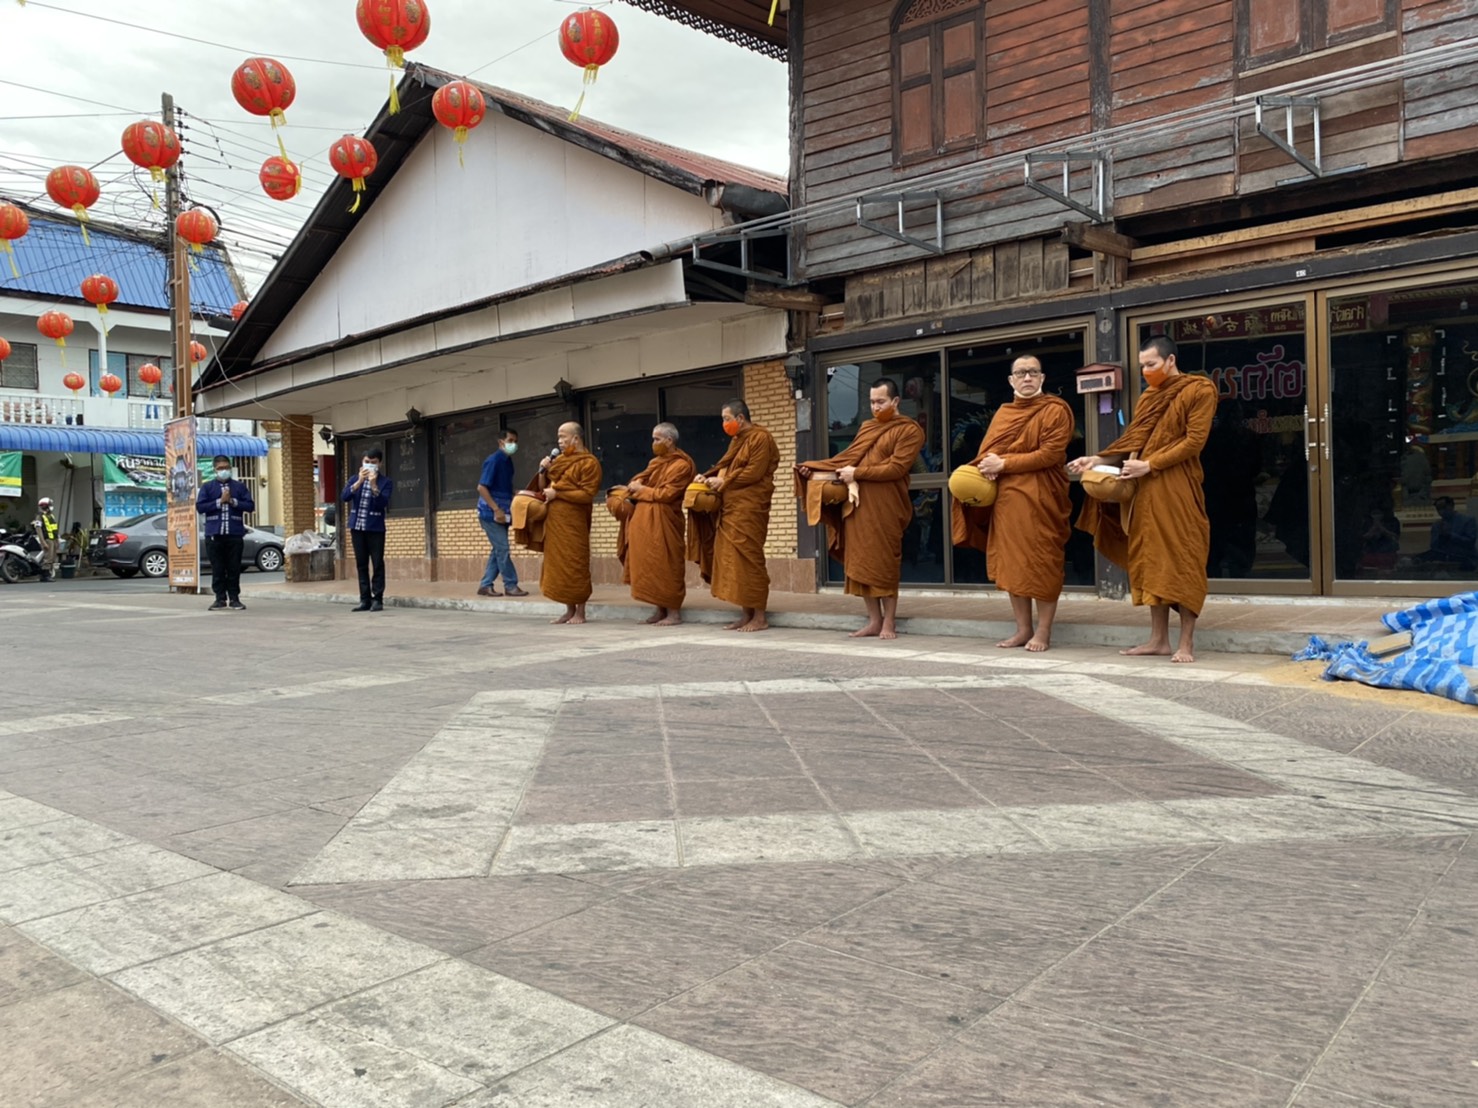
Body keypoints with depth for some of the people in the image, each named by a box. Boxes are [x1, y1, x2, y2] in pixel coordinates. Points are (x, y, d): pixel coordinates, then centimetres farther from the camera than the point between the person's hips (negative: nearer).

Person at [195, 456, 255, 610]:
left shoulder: (240, 487, 10)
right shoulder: (207, 487, 8)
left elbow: (250, 505, 2)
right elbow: (200, 507, -2)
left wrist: (233, 501, -8)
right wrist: (219, 501, -9)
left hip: (235, 534, 0)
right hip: (214, 534, 0)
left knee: (234, 568, 2)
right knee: (217, 568, 3)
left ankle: (234, 598, 9)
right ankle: (220, 598, 10)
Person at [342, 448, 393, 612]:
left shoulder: (385, 482, -1)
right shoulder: (355, 479, 9)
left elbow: (383, 503, -15)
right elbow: (344, 497, -6)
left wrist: (373, 484, -23)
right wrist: (360, 481, -16)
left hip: (375, 528, -4)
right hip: (357, 527, 4)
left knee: (377, 564, -4)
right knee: (361, 564, 6)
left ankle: (377, 600, 1)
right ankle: (365, 600, 11)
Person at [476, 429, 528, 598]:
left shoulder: (508, 461, 12)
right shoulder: (494, 460, -13)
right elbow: (481, 487, -19)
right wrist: (496, 510, -21)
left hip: (501, 513, 9)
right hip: (491, 513, -9)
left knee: (498, 550, 9)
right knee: (503, 549, -5)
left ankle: (485, 585, 15)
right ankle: (511, 585, 1)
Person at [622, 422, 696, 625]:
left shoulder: (681, 465, -9)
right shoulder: (656, 462, 19)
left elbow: (666, 494, -15)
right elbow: (641, 479, 17)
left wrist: (640, 490, -6)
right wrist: (635, 483, -7)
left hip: (662, 521, -8)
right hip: (645, 520, 9)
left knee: (665, 566, -7)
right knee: (651, 566, 8)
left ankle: (674, 613, -2)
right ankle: (660, 610, 14)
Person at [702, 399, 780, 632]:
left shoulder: (761, 438, -8)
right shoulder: (737, 440, 20)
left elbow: (753, 473, -16)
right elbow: (725, 465, 19)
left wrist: (724, 482, -10)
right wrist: (711, 477, 0)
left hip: (749, 509, -9)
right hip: (731, 509, 9)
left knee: (748, 560, -8)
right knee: (734, 560, 7)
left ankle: (760, 617, -2)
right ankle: (745, 615, 11)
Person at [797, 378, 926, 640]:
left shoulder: (910, 430, -1)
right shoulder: (866, 427, 20)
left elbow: (896, 468, -12)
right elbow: (850, 458, 15)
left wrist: (857, 473, -12)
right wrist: (850, 479, -5)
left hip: (885, 506, -6)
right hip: (858, 503, 6)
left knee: (883, 562, -4)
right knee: (861, 561, 3)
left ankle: (889, 621, 4)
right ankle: (874, 620, 9)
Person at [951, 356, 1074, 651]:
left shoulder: (1055, 410, -2)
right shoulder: (1003, 412, 18)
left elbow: (1051, 453, -12)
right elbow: (987, 450, 13)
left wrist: (1004, 463, -14)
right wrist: (989, 466, -11)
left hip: (1040, 497, -6)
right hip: (1005, 496, 6)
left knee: (1041, 562, -4)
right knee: (1011, 563, 5)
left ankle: (1043, 630, 4)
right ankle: (1023, 629, 13)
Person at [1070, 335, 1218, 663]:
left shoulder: (1199, 390, -2)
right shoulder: (1147, 398, 18)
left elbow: (1193, 441, -10)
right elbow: (1133, 442, 11)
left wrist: (1150, 464, -17)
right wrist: (1099, 460, -3)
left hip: (1177, 488, -7)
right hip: (1145, 489, 7)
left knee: (1182, 559, -5)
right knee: (1151, 559, 6)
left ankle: (1186, 642, -2)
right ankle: (1159, 638, 12)